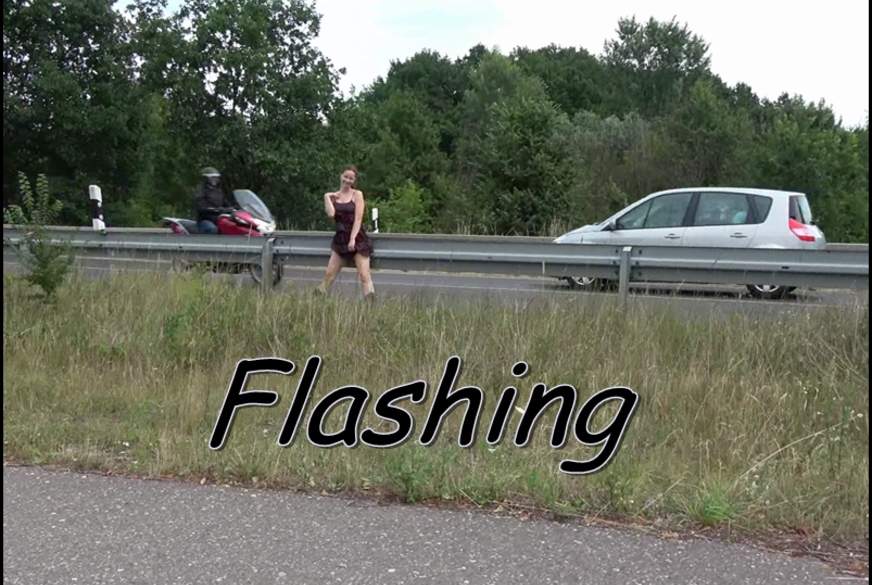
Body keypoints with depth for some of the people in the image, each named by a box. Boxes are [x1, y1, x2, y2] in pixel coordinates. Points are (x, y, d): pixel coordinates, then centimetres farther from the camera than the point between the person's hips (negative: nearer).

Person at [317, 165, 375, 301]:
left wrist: (352, 239, -17)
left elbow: (358, 218, -9)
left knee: (364, 275, -9)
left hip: (358, 239, -3)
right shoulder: (334, 196, 8)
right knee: (329, 274, 3)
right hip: (340, 239, 3)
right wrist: (327, 197, -4)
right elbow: (331, 214, -10)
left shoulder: (357, 195, -1)